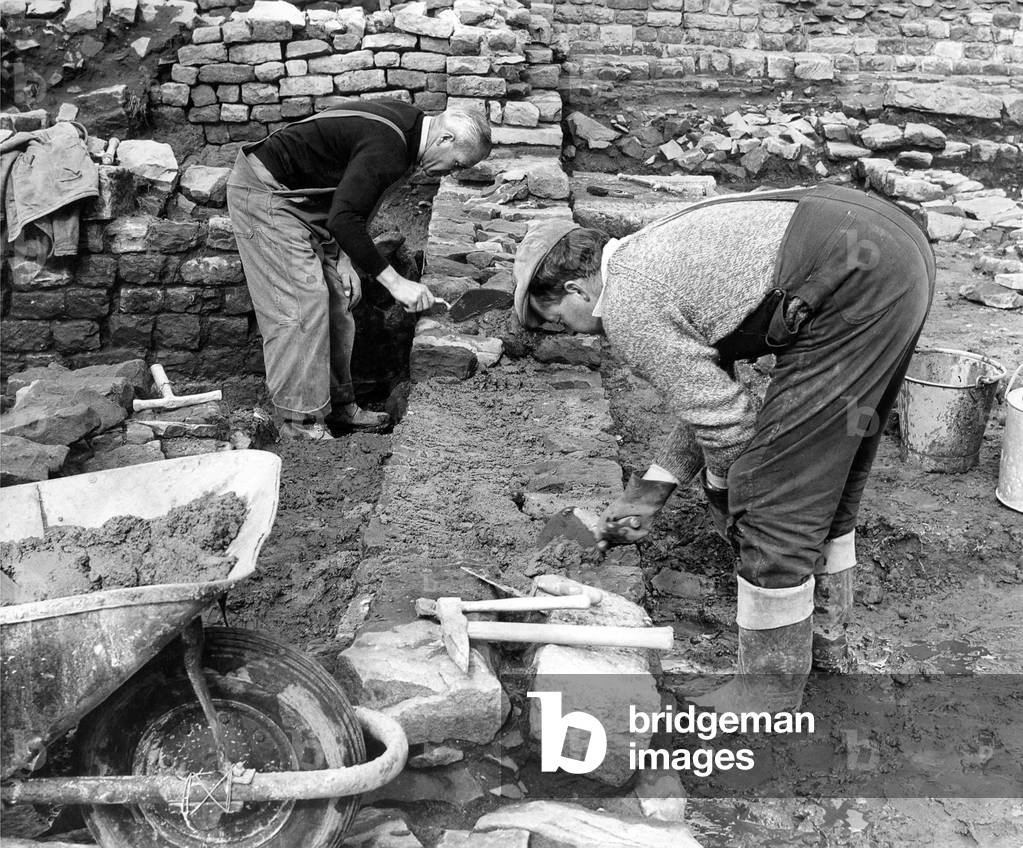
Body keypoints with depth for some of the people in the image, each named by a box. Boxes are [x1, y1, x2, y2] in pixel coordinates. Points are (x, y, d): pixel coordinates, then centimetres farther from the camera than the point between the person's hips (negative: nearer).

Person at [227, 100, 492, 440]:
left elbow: (355, 200, 9)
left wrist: (344, 259, 1)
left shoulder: (406, 121, 3)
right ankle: (301, 422, -5)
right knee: (303, 303, -13)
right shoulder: (387, 148, -29)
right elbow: (343, 219, -34)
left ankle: (339, 403, 20)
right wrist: (394, 281, -32)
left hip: (301, 200, 10)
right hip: (265, 193, -10)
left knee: (336, 301, 10)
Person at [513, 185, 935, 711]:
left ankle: (771, 691, 13)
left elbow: (724, 420, -6)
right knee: (825, 471, 23)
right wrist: (652, 489, 25)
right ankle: (823, 636, 40)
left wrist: (723, 498, 13)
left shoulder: (626, 308, -7)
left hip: (856, 288, -11)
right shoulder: (650, 256, 23)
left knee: (772, 491, -2)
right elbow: (709, 388, 26)